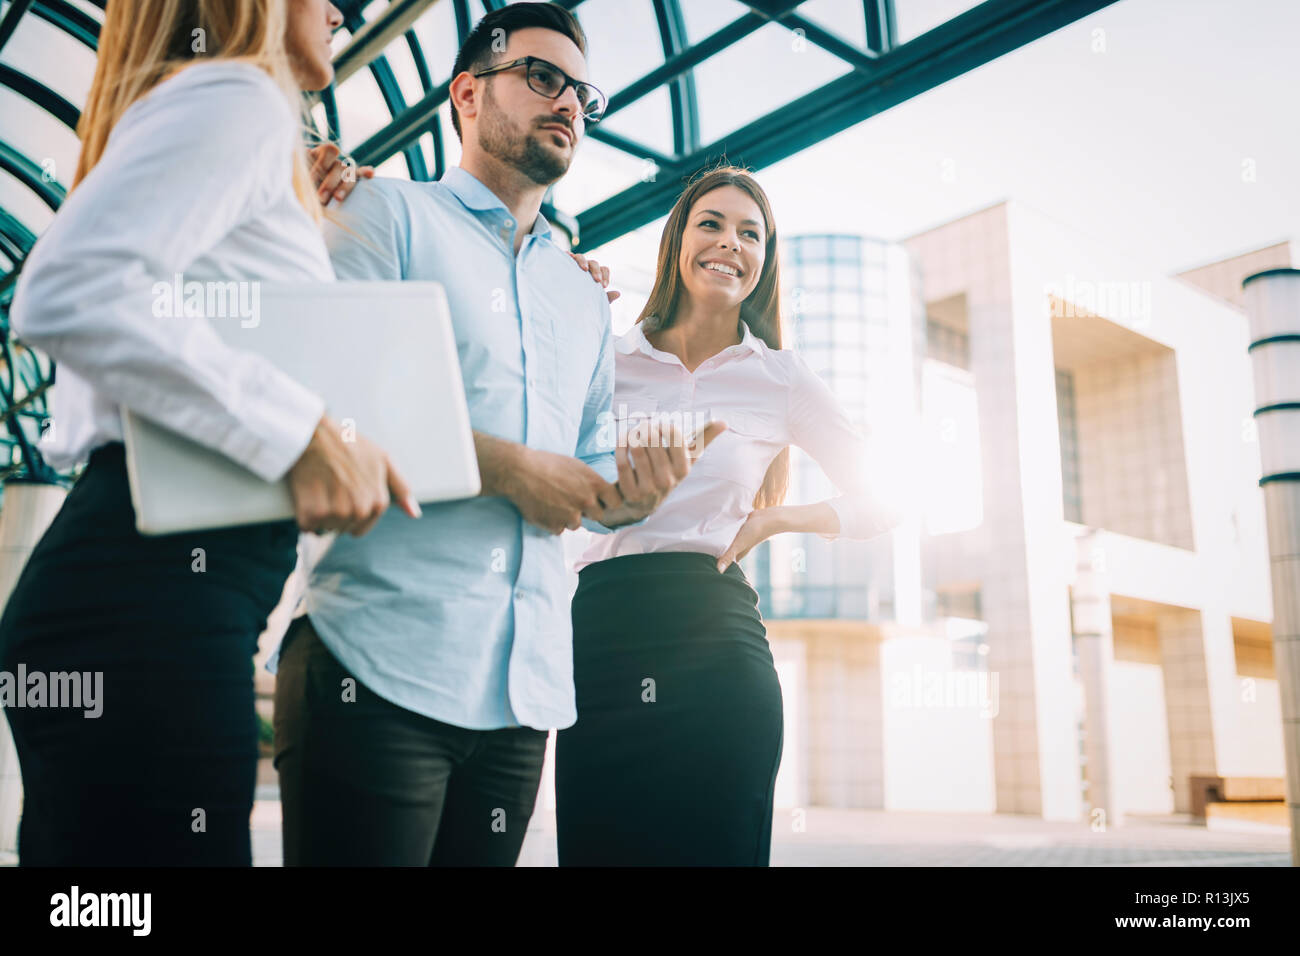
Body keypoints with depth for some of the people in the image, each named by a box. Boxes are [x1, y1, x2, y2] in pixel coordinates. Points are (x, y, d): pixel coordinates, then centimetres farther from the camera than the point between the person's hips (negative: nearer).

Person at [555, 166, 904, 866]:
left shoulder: (780, 378, 10)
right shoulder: (603, 362, 10)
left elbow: (883, 500, 16)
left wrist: (773, 518, 2)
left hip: (716, 644, 0)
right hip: (600, 638, 1)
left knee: (717, 847, 3)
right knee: (596, 847, 3)